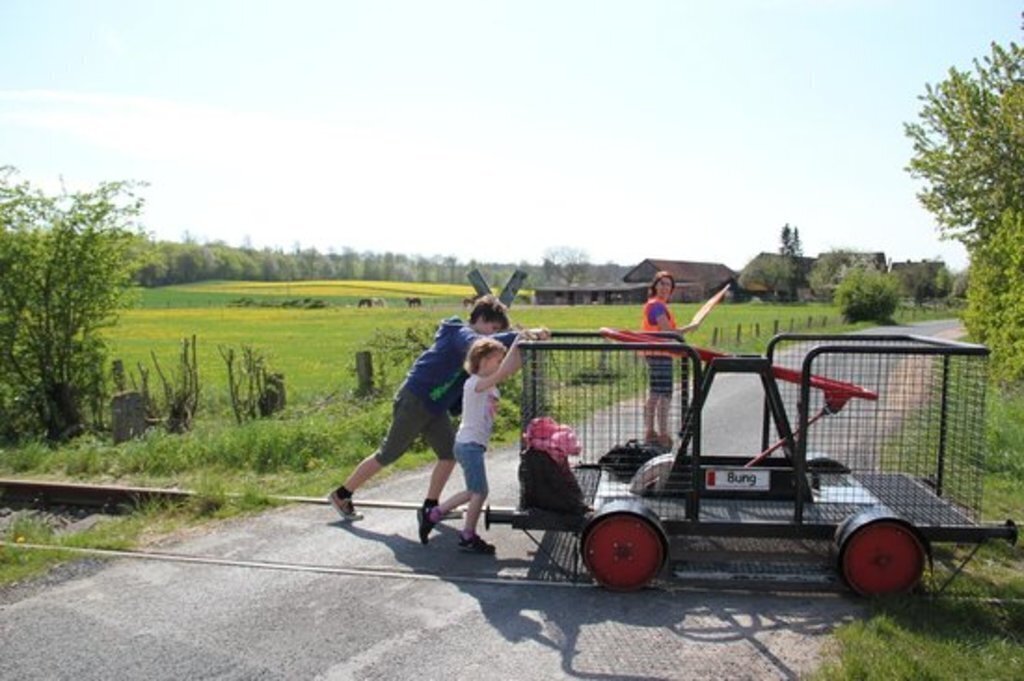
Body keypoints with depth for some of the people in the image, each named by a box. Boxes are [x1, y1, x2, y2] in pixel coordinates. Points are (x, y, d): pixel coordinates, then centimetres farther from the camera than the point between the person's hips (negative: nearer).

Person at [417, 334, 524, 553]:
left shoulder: (489, 385, 11)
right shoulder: (474, 383, -17)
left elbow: (514, 368, 6)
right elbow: (502, 373, -33)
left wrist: (519, 348, -6)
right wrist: (515, 343, -29)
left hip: (472, 444, 10)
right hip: (470, 444, -10)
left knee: (474, 492, 18)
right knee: (479, 492, -1)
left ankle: (432, 515, 28)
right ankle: (468, 538, 13)